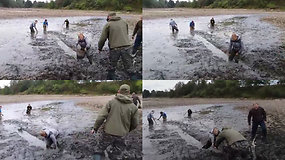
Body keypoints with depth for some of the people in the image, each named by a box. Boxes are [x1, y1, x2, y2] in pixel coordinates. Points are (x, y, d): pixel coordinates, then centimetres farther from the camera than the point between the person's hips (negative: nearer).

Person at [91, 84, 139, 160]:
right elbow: (135, 124, 6)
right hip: (121, 136, 2)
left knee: (99, 151, 14)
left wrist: (95, 128, 5)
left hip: (108, 133, -2)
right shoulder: (133, 107, 1)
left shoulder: (111, 102, -2)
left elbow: (101, 116, -6)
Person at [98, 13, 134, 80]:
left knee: (112, 67, 14)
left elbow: (103, 38, 3)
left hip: (115, 48, -2)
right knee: (129, 67, 4)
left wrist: (99, 48, 16)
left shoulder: (108, 24, 5)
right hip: (126, 47, 2)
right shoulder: (124, 22, 16)